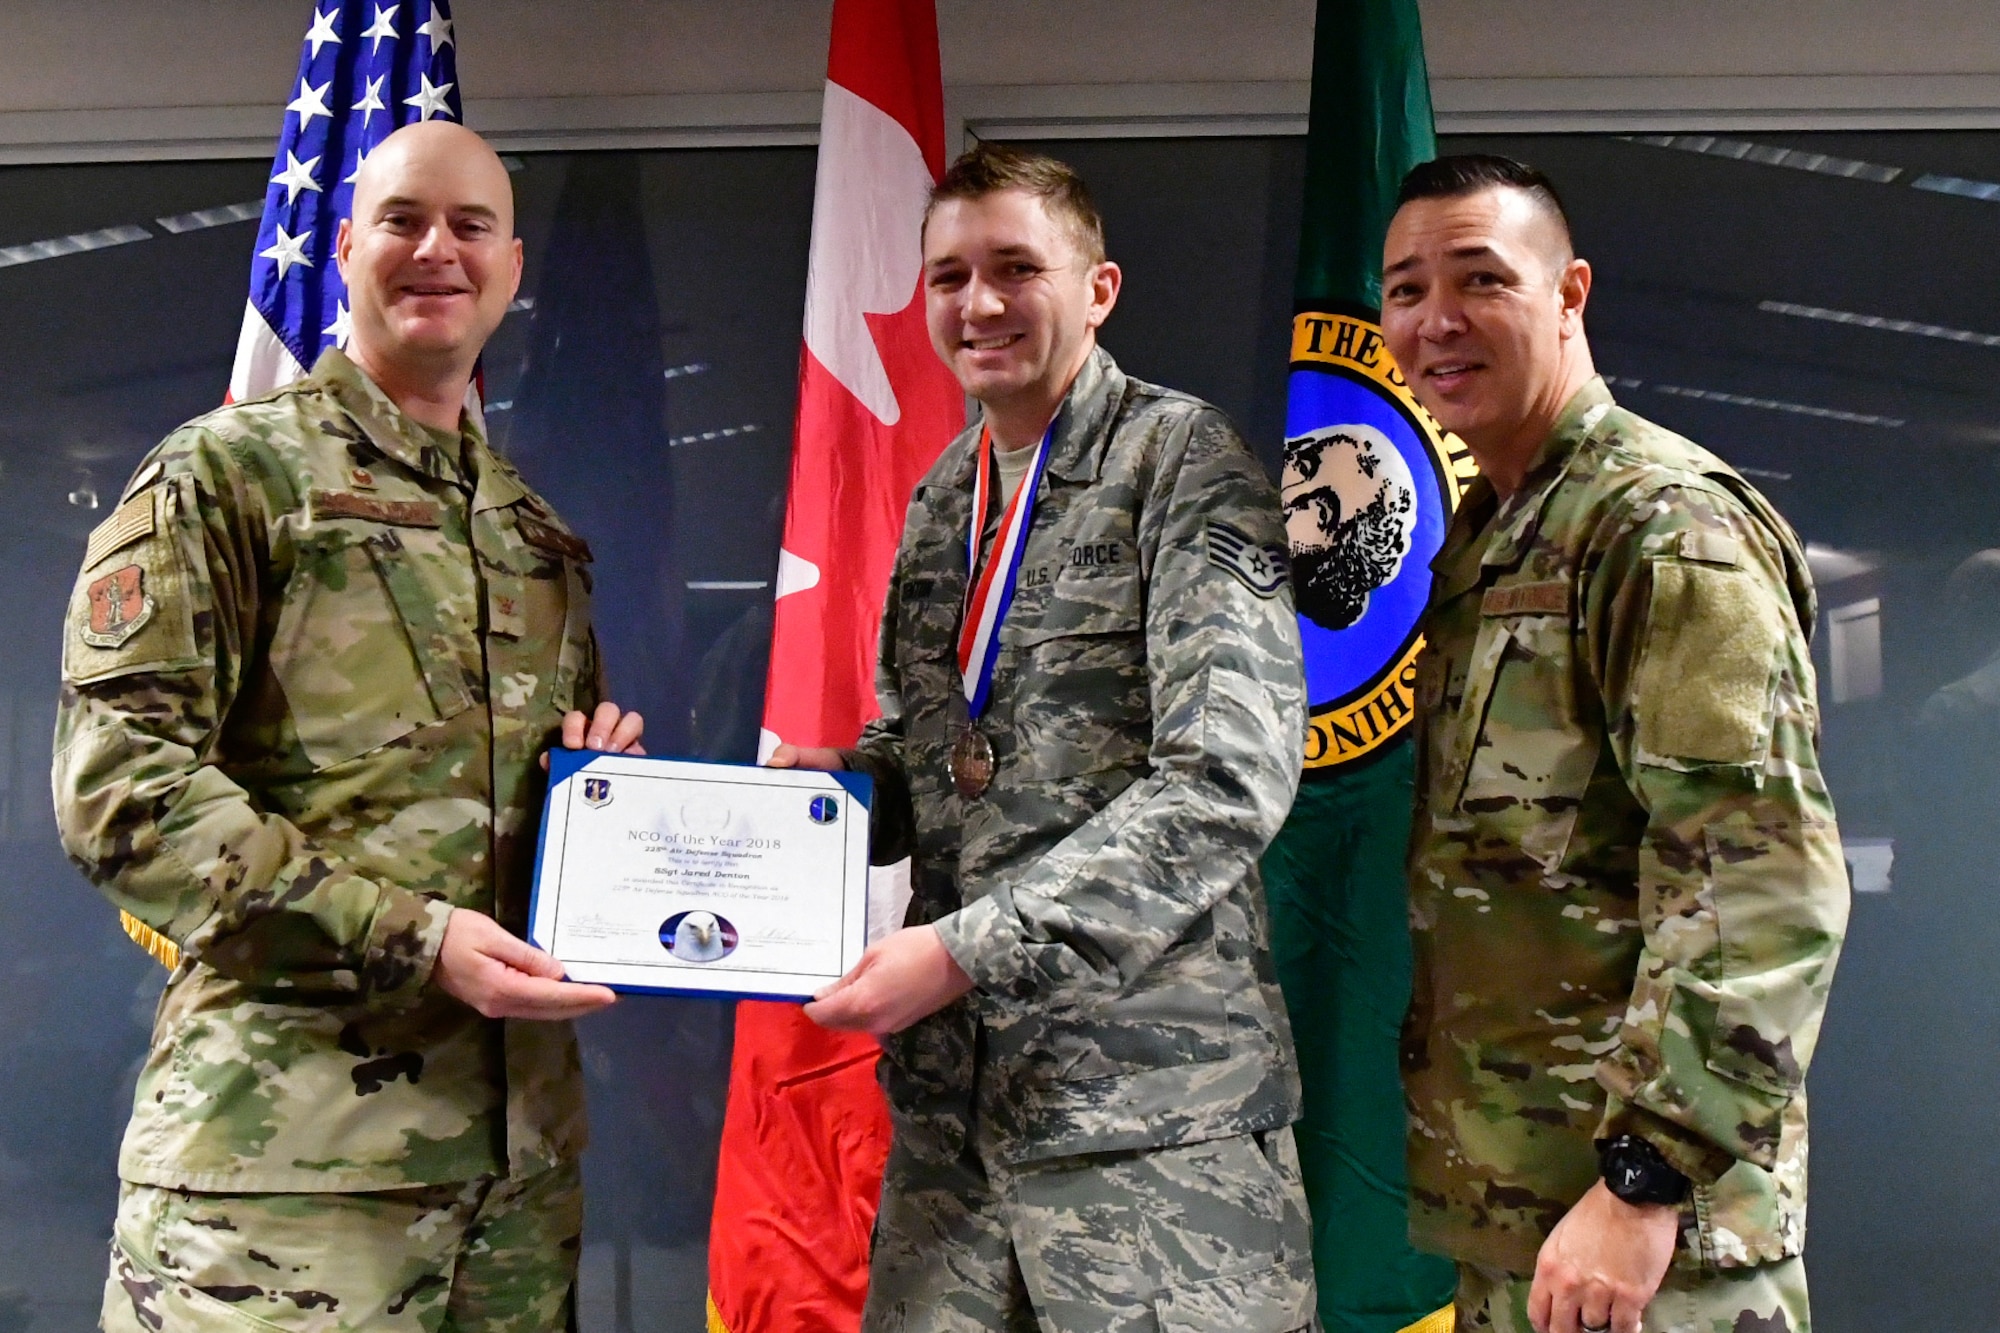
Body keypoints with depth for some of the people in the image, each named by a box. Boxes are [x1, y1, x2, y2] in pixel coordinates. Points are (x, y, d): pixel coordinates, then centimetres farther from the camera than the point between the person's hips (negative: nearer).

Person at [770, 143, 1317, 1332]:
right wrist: (831, 785, 0)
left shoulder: (1183, 461, -7)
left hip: (1154, 1106, -6)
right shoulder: (941, 501, 14)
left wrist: (970, 946, -21)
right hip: (952, 1098, 6)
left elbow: (1228, 782, -19)